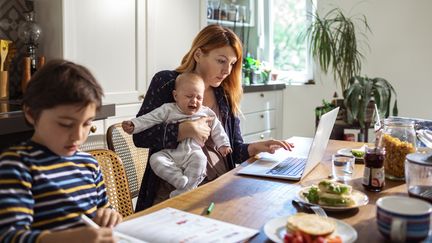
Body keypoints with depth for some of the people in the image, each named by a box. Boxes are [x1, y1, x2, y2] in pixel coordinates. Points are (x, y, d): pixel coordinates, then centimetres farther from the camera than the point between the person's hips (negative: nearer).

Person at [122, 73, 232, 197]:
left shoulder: (206, 113, 9)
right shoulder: (168, 110, 3)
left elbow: (216, 129, 19)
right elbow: (148, 119, 0)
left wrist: (222, 144, 14)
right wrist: (133, 125, -12)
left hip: (193, 153, 0)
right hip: (169, 153, 0)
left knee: (199, 158, -33)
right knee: (155, 159, -27)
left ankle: (182, 192, -27)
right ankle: (180, 180, -29)